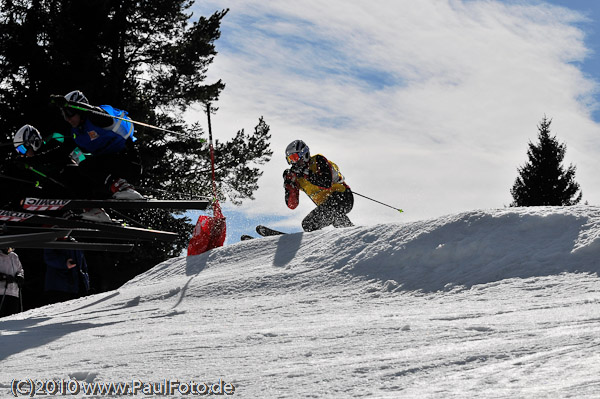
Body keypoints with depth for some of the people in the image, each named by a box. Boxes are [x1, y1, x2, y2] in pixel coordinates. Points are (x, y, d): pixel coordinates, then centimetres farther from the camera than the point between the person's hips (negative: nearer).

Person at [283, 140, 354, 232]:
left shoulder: (318, 161, -8)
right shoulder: (296, 176, 7)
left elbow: (327, 184, -25)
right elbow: (292, 205, 1)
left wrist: (306, 175, -25)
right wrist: (289, 184, -12)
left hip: (342, 197, -9)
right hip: (325, 205, 9)